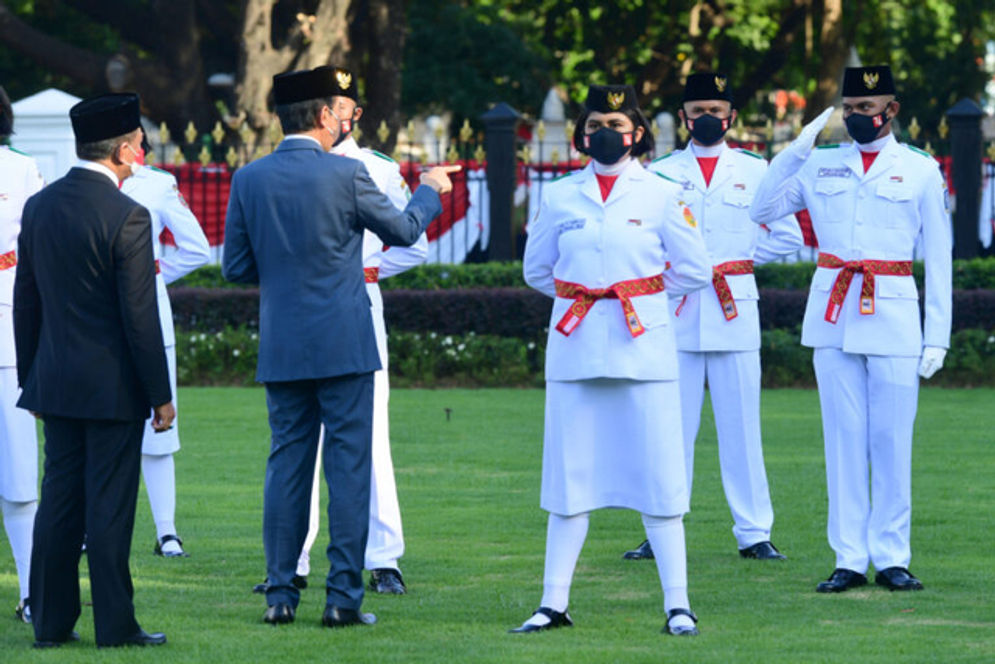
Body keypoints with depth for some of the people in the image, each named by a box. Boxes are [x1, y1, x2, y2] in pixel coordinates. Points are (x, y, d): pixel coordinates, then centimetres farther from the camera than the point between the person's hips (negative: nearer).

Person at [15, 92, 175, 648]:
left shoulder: (39, 206, 5)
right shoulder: (127, 217, -15)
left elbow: (25, 303, 11)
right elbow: (140, 317, -15)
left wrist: (31, 376, 19)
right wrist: (161, 394, -8)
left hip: (56, 383, 6)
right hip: (113, 386, -6)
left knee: (59, 500, 10)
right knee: (109, 505, -2)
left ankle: (52, 622, 13)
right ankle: (115, 625, 2)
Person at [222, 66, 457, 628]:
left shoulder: (249, 180, 0)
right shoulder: (346, 175, -9)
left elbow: (236, 268, 5)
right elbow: (404, 231, 5)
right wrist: (431, 191, 24)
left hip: (282, 350, 4)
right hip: (343, 345, -4)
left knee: (288, 465, 10)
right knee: (348, 468, 0)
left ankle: (281, 593, 8)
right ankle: (343, 596, -1)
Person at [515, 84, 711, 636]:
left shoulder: (662, 195, 1)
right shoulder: (559, 197, 8)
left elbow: (694, 270, 3)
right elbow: (536, 270, 18)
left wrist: (639, 292, 7)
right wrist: (581, 296, 13)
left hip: (642, 347, -2)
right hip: (574, 350, 2)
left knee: (658, 479, -3)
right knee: (569, 476, 5)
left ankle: (677, 605, 0)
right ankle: (554, 602, 9)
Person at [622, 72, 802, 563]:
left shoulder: (755, 170, 8)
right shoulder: (660, 172, 9)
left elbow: (788, 236, 9)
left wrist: (736, 259, 2)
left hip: (735, 314, 0)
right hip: (676, 315, 0)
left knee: (741, 425, 0)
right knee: (673, 426, 0)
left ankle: (753, 533, 4)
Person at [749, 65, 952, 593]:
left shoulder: (921, 170, 5)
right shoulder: (821, 165, 11)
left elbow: (938, 257, 5)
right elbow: (761, 210, 8)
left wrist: (937, 335, -1)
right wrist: (797, 148, 0)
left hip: (893, 316, -2)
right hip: (833, 316, 2)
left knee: (891, 438, -2)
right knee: (844, 437, 2)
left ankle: (892, 558, 4)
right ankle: (849, 559, 4)